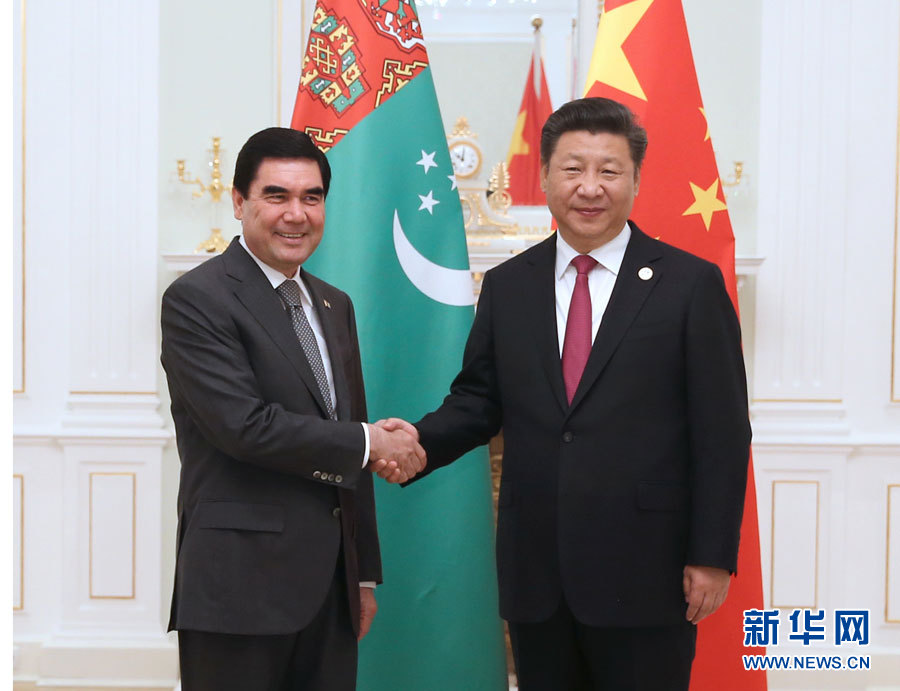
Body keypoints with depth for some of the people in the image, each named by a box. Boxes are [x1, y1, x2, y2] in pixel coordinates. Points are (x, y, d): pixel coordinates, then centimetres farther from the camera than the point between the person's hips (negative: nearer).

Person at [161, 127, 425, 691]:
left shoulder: (335, 305, 16)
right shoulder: (197, 299, -8)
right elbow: (245, 425, -19)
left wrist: (364, 574, 18)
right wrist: (369, 441, -9)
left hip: (330, 584, 7)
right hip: (242, 585, -6)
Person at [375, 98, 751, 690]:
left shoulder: (691, 284, -3)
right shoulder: (506, 286, 8)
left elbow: (722, 433, -4)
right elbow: (479, 399, 10)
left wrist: (712, 557, -8)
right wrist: (422, 441, -11)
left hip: (644, 573, -3)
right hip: (534, 571, 4)